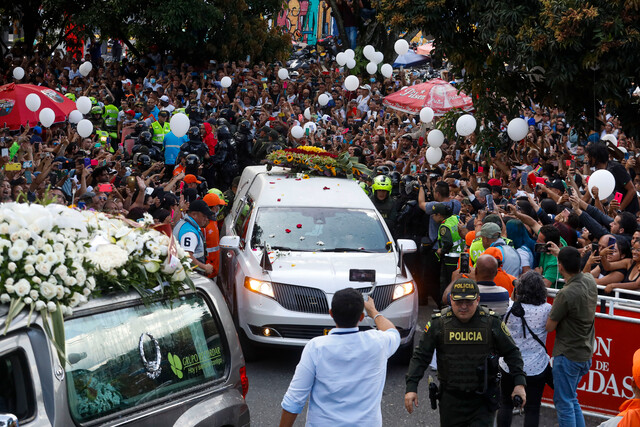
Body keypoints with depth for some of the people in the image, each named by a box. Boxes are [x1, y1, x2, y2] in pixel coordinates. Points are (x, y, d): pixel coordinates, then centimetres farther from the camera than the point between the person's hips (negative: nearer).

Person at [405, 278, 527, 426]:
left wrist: (519, 383, -3)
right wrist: (411, 387, -7)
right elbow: (421, 356, 1)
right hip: (451, 398, 1)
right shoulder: (438, 323, -4)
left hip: (483, 398, -1)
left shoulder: (491, 322, -4)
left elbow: (511, 353, 6)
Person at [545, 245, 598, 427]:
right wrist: (560, 254, 36)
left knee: (564, 403, 2)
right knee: (571, 399, 21)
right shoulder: (590, 281, -2)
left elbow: (549, 327, -16)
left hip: (568, 356, -8)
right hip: (586, 354, 8)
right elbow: (576, 269, 24)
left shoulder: (566, 294, -26)